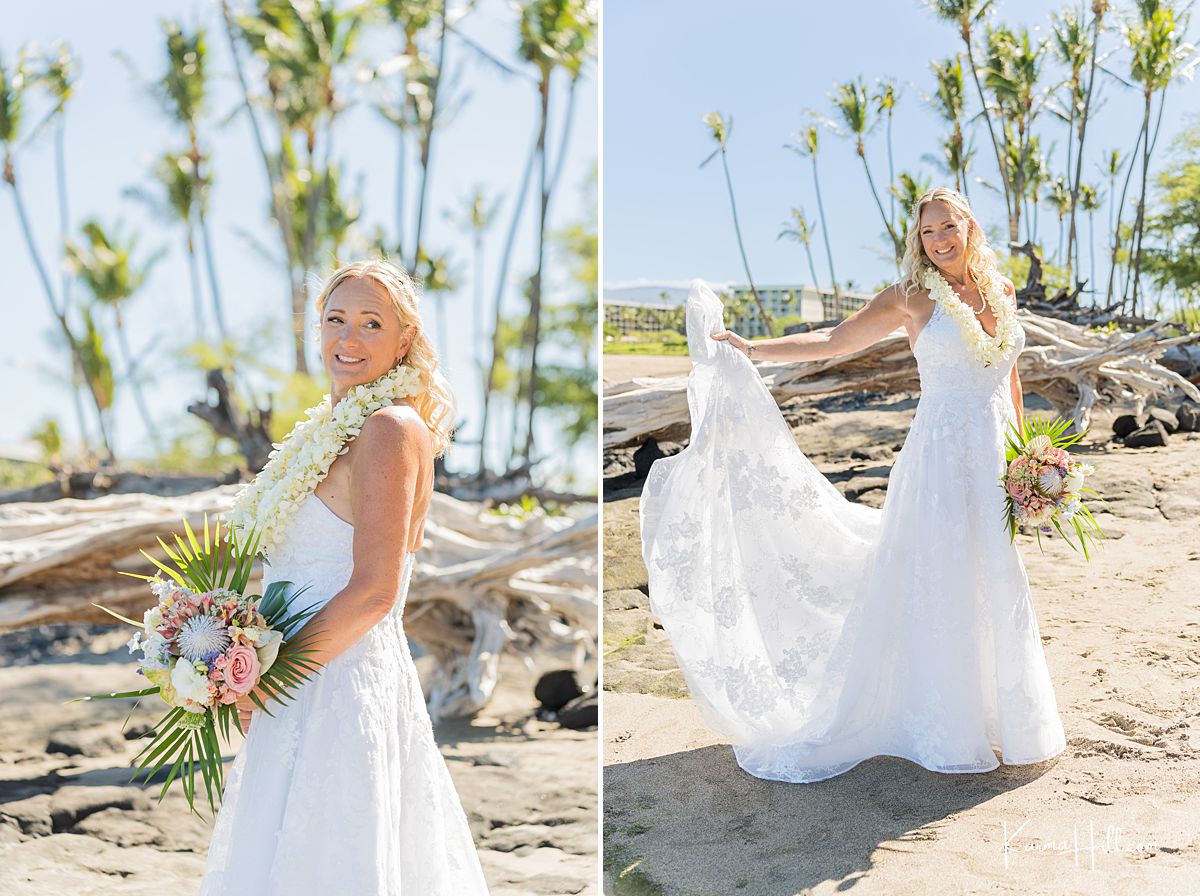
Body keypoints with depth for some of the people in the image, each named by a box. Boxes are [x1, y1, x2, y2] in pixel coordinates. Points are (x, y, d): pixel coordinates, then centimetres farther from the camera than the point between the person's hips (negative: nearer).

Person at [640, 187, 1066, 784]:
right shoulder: (912, 298, -2)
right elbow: (833, 341, 1)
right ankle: (946, 730, 11)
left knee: (996, 590, 10)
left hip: (996, 457, 4)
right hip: (941, 456, -4)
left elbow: (1009, 377, 17)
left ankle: (999, 719, 25)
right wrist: (750, 348, -4)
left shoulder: (1001, 292, 9)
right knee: (939, 589, -1)